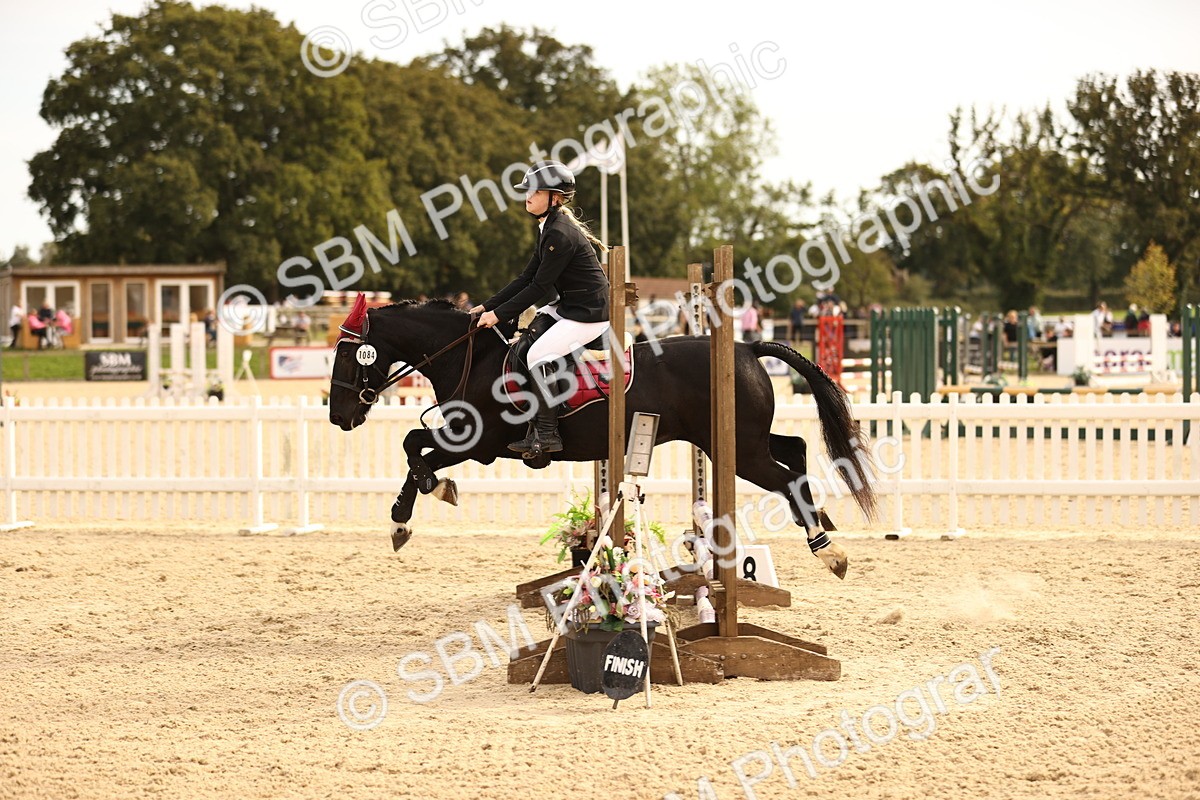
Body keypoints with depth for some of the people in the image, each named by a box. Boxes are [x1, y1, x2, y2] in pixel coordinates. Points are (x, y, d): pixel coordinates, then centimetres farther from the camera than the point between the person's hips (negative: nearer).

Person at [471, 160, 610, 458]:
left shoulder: (561, 235, -22)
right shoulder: (548, 229, 10)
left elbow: (539, 287, -21)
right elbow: (527, 278, 11)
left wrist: (500, 314, -16)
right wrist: (488, 306, 6)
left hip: (590, 313, -11)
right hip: (566, 305, 11)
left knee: (538, 355, -20)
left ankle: (547, 434, -13)